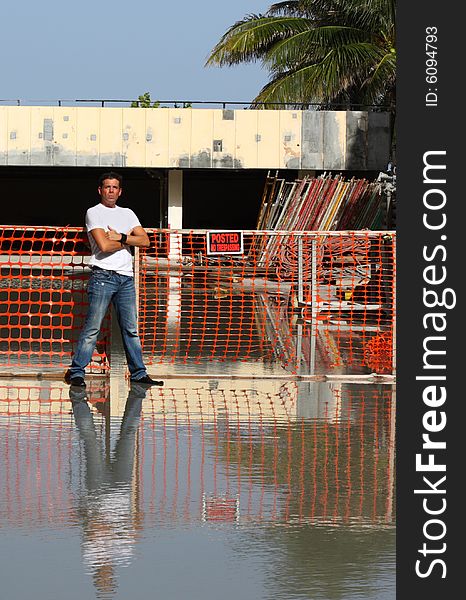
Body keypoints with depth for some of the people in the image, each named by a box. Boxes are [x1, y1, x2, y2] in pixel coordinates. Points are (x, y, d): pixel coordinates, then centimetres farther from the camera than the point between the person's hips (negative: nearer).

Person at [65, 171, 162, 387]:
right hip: (103, 276, -5)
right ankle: (76, 371, -6)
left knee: (131, 328, 7)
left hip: (126, 277, 5)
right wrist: (128, 242, 2)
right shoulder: (94, 213, 1)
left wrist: (120, 237, -6)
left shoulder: (127, 214, 18)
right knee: (92, 327, -9)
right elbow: (104, 245, -12)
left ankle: (138, 372, 10)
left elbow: (145, 241, 6)